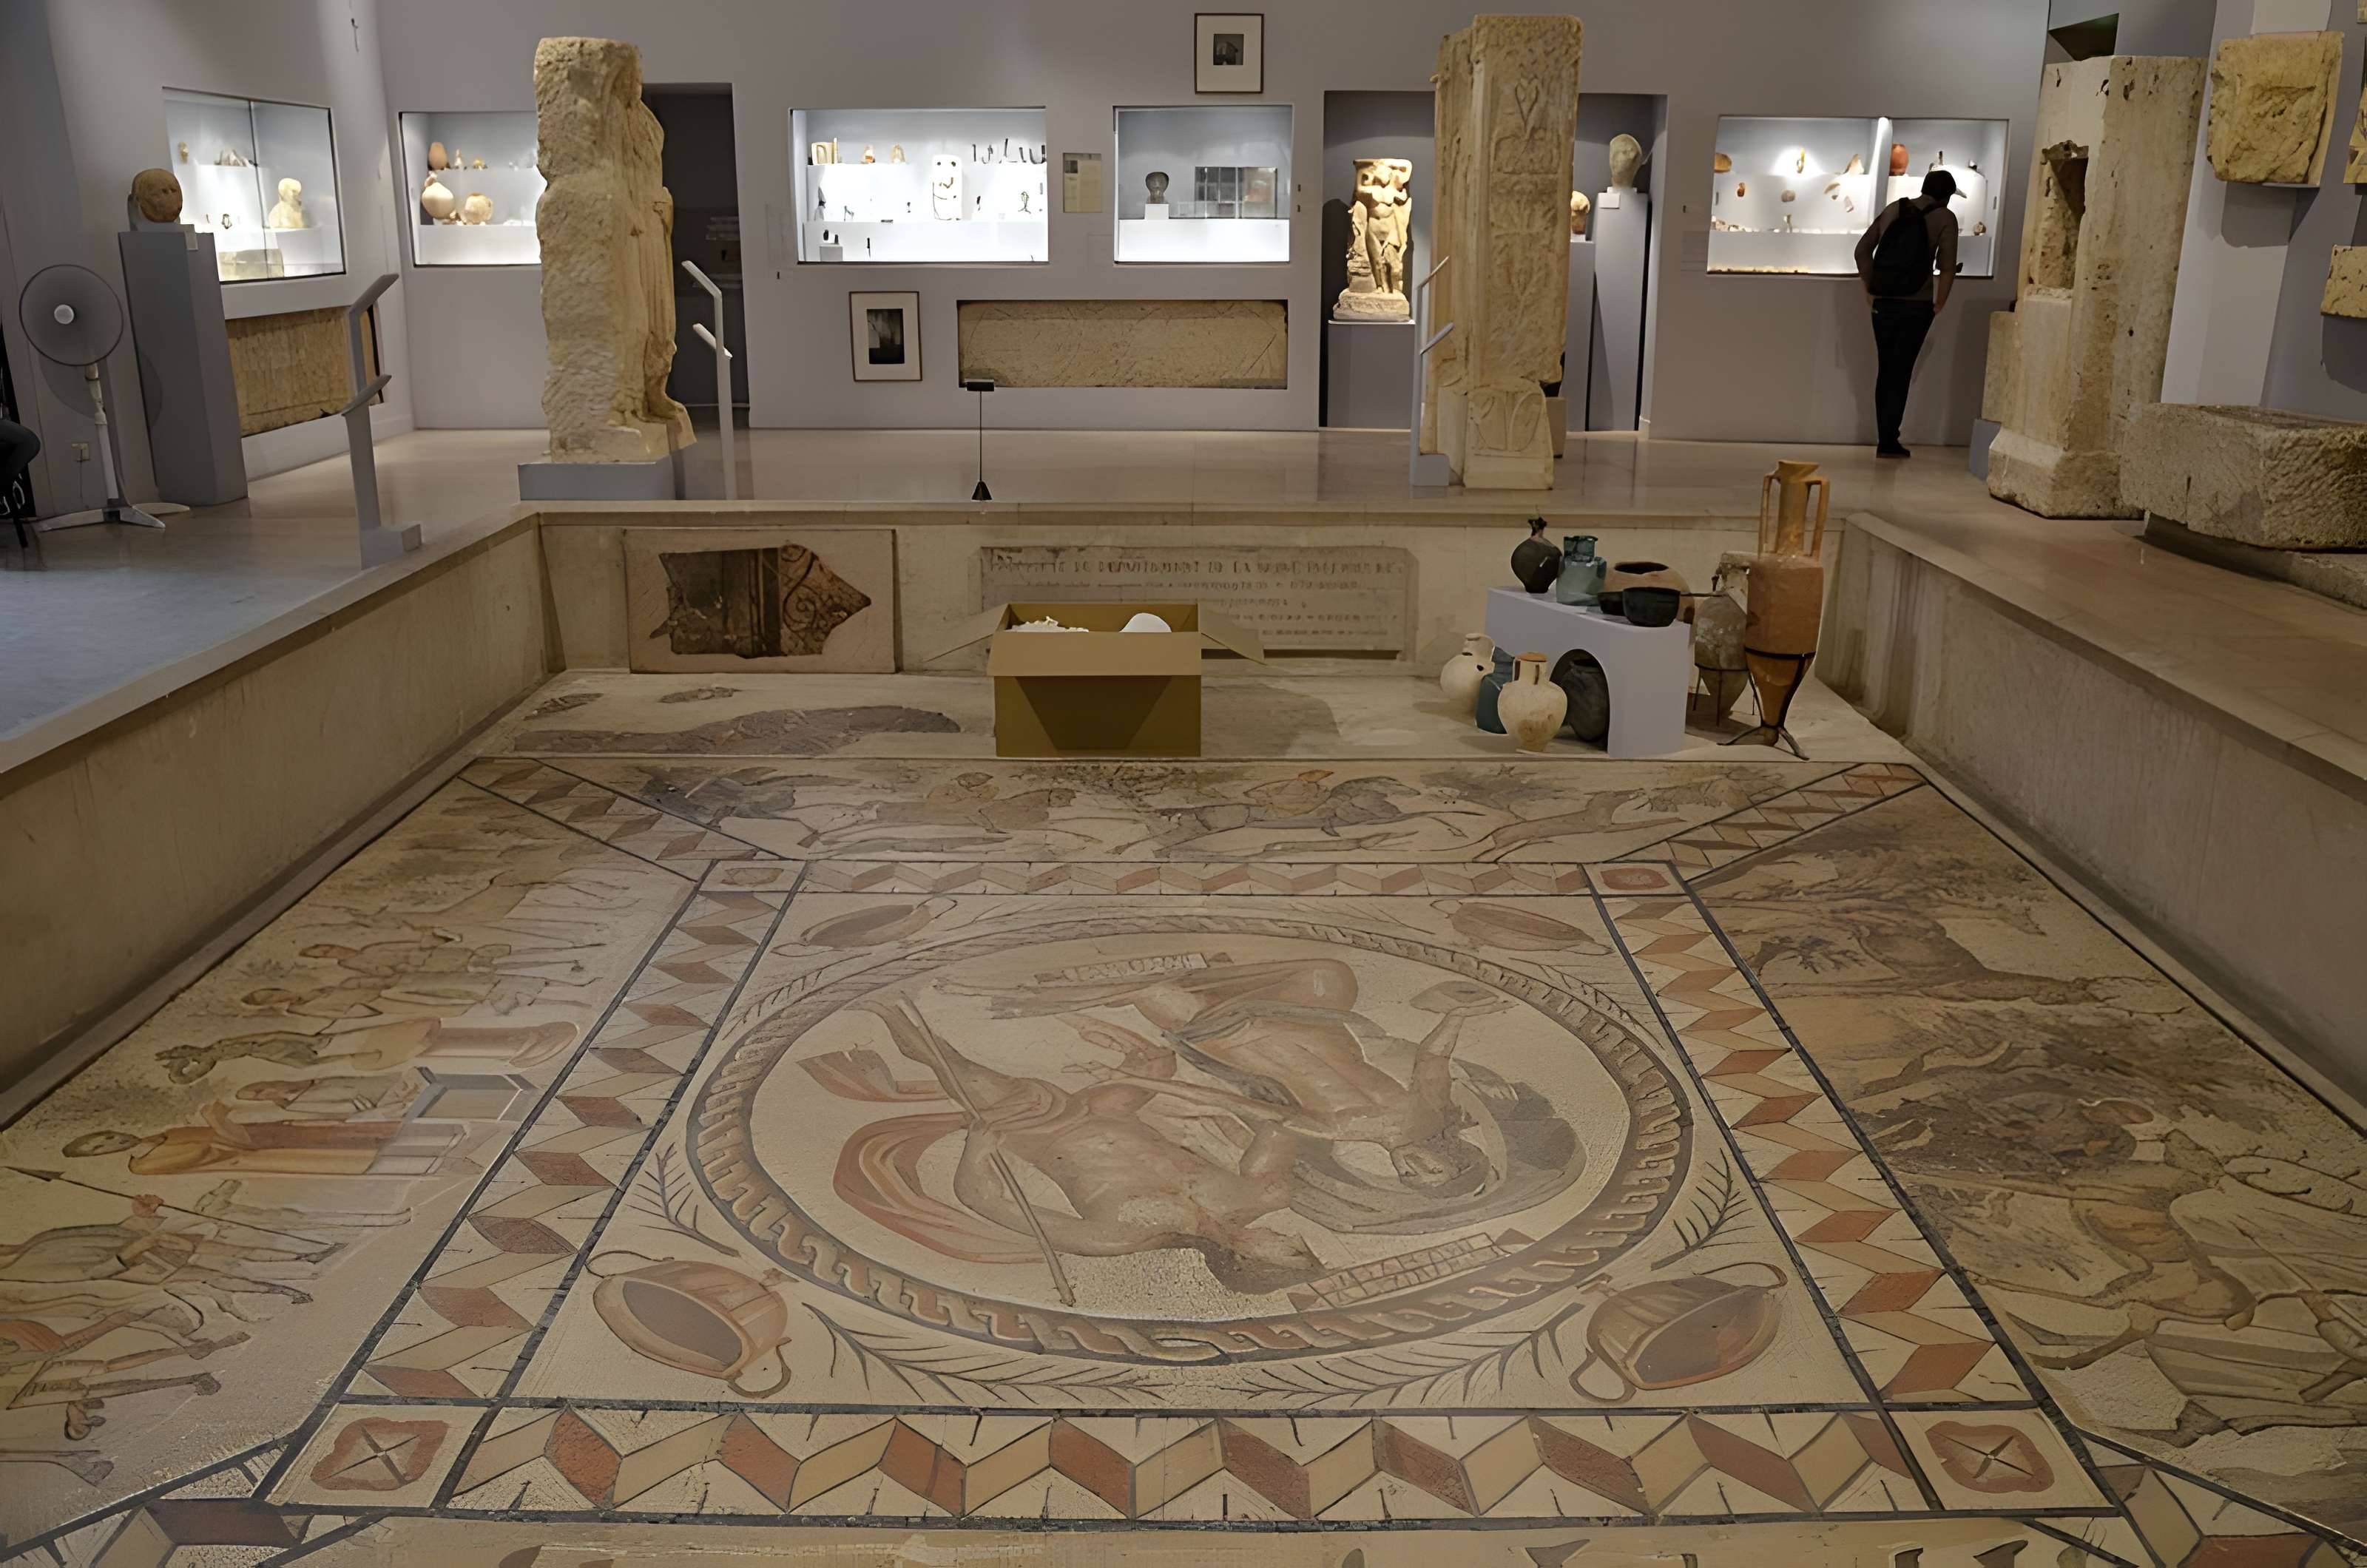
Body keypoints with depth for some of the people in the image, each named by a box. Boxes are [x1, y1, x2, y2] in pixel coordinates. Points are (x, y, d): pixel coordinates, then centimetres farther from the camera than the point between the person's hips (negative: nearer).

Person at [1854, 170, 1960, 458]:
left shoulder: (1893, 209, 11)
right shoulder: (1945, 218, -1)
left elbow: (1862, 250, 9)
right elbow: (1947, 267, -10)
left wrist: (1871, 289, 13)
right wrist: (1939, 304, 1)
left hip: (1883, 302, 4)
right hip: (1916, 305, -3)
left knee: (1886, 370, 12)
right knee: (1901, 372, 1)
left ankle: (1885, 439, 15)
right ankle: (1889, 442, 0)